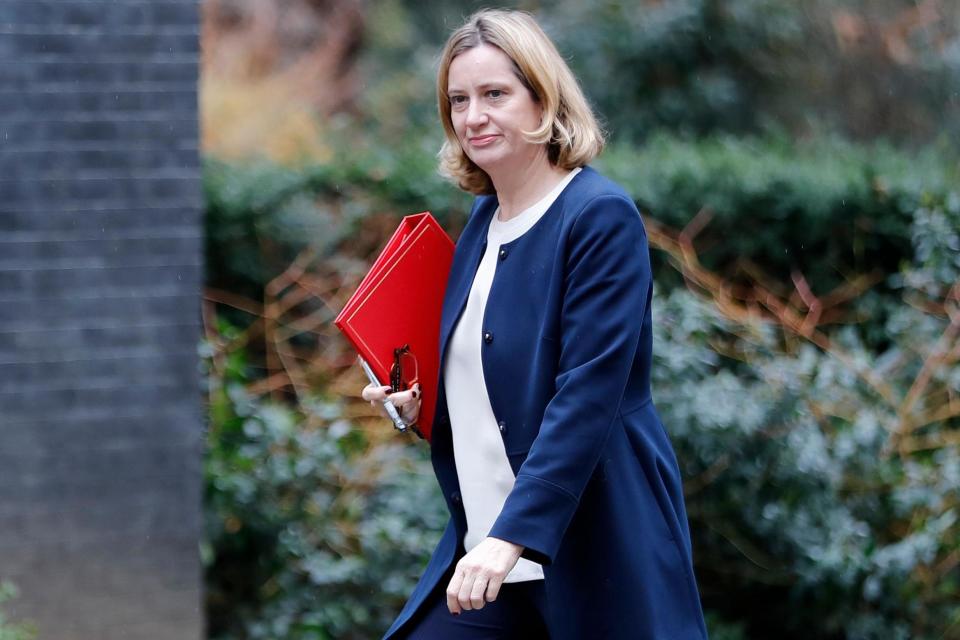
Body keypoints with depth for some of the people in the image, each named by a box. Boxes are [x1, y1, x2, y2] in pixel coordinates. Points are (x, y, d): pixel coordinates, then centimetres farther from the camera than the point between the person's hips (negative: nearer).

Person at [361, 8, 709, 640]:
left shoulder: (601, 217, -12)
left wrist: (511, 538, -27)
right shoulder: (485, 219, 11)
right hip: (482, 549, 7)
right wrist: (416, 399, 5)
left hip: (595, 557, -7)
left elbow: (587, 397, -20)